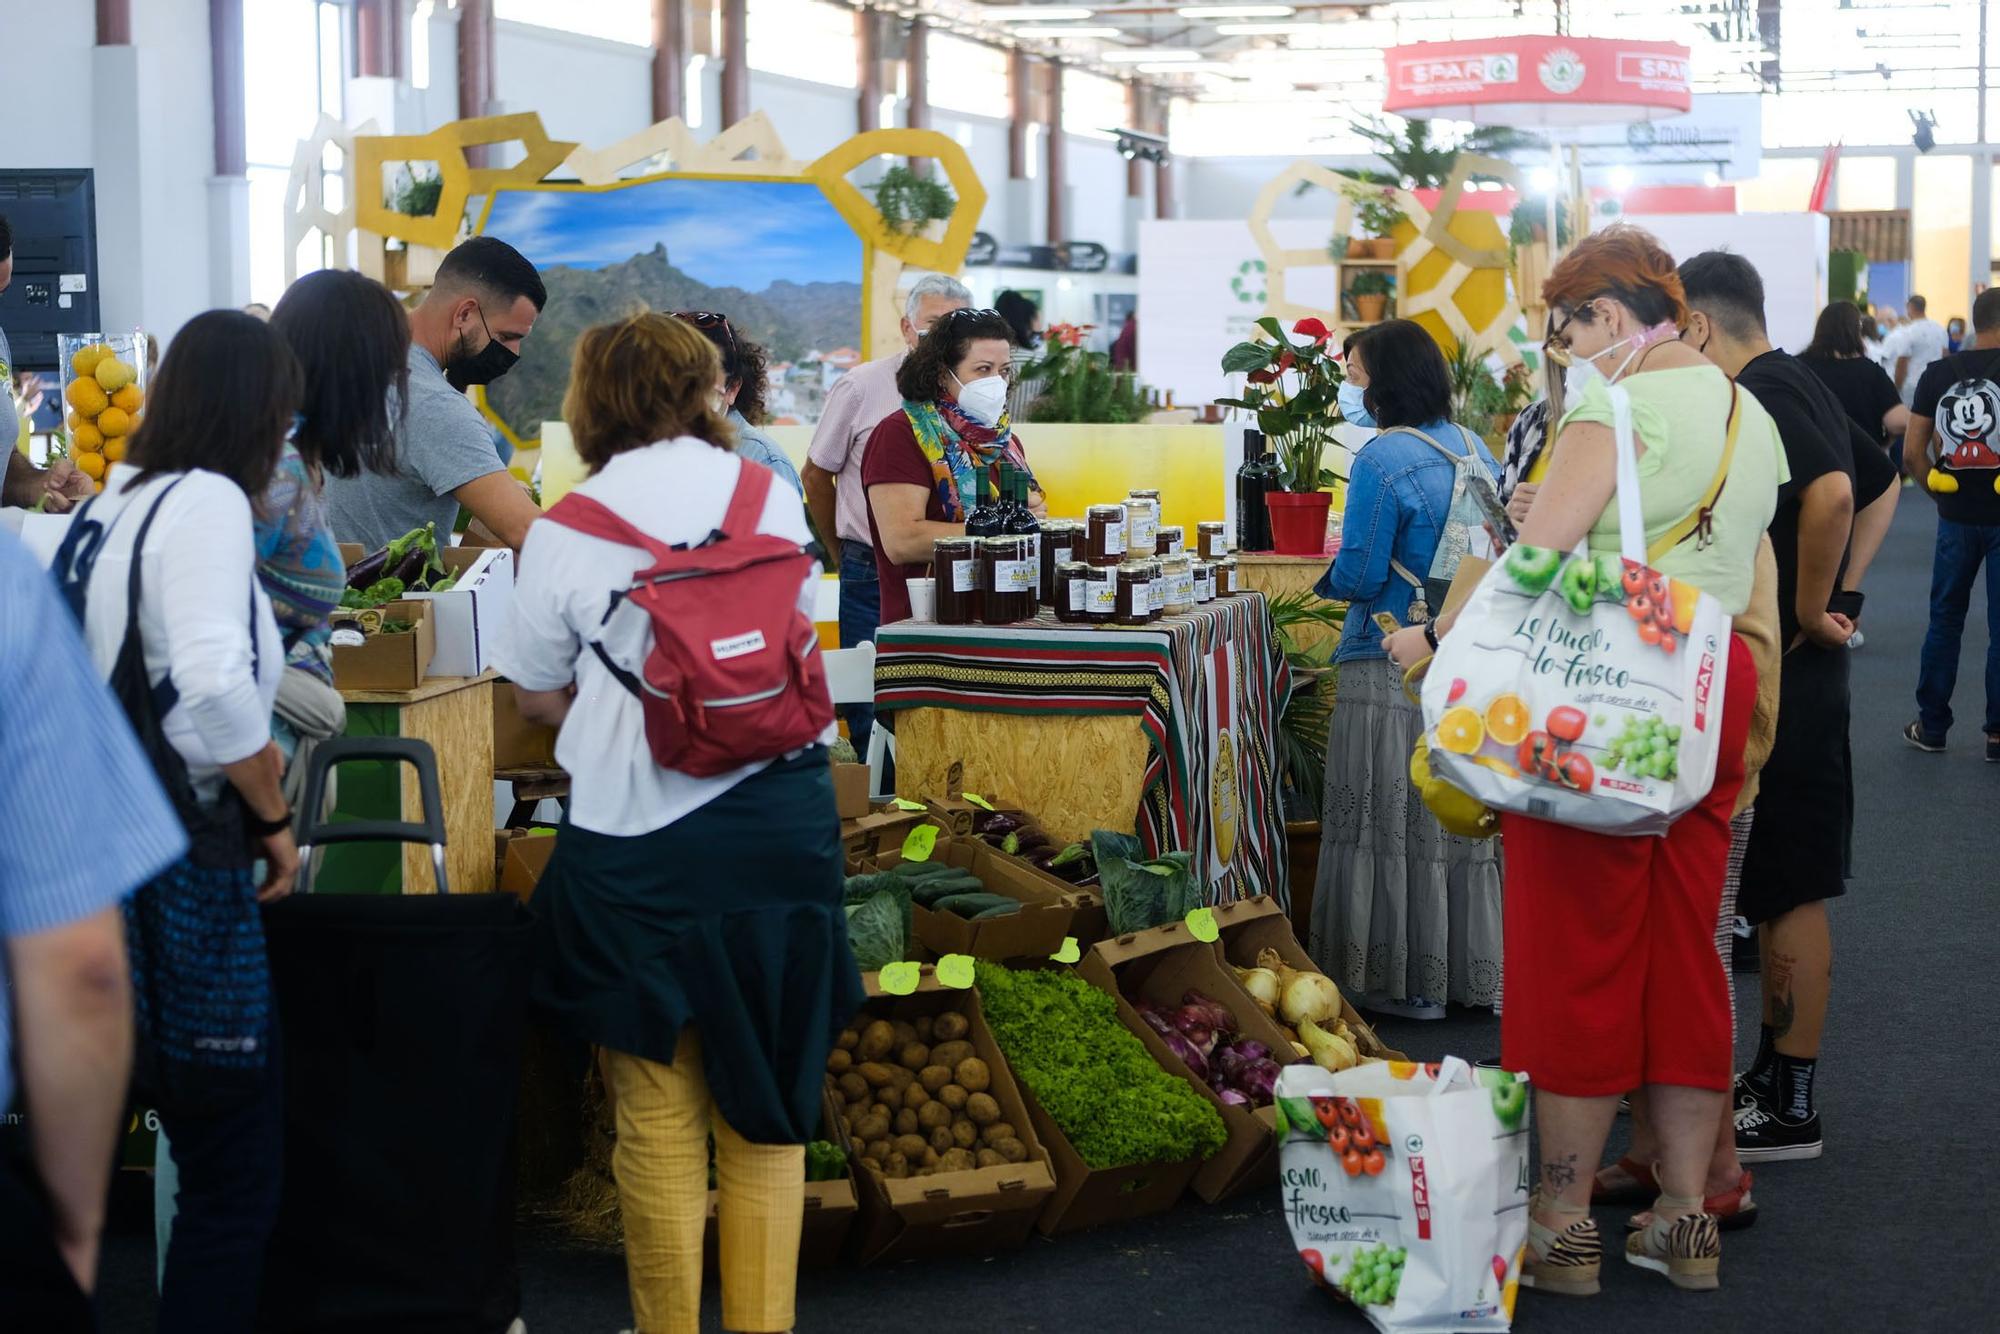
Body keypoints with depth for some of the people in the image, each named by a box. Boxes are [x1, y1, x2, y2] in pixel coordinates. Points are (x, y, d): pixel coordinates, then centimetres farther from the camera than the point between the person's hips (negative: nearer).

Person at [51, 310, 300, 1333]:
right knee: (235, 1178, 2)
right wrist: (274, 815, -11)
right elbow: (215, 681, -26)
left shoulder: (106, 507, 13)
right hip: (177, 865, -8)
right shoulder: (208, 500, -11)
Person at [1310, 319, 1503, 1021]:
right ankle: (1470, 972, 21)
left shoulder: (1382, 460, -15)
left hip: (1395, 670, -7)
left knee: (1392, 825, 2)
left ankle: (1405, 983, 7)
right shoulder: (1476, 449, 8)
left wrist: (1332, 571, 5)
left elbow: (1359, 577, -16)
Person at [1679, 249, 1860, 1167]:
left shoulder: (1759, 395, -17)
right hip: (1790, 677, 10)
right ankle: (1774, 1078, 25)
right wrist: (1831, 600, 14)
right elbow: (1877, 480, 24)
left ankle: (1789, 1106, 5)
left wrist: (1808, 612, -22)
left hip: (1779, 680, -10)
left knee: (1789, 891, -3)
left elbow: (1831, 493, -34)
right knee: (1777, 889, 16)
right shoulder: (1792, 388, 14)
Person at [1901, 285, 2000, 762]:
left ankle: (1931, 725, 20)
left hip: (1956, 518, 3)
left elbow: (1912, 453, 0)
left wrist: (1939, 493, 12)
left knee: (1944, 621, 14)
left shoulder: (1937, 375, 0)